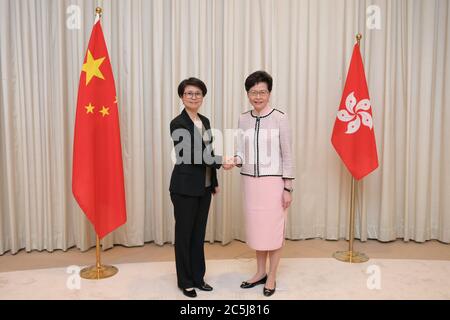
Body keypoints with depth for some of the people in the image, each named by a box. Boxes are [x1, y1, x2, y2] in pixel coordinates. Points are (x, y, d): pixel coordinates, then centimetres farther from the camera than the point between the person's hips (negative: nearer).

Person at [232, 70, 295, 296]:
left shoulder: (279, 118, -8)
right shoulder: (243, 119, 4)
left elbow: (287, 155, -7)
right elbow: (241, 152, 6)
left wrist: (288, 188, -8)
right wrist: (234, 161, -18)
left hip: (273, 181, -4)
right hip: (250, 181, 4)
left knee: (273, 229, 6)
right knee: (255, 227, 14)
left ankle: (271, 277, 23)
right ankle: (260, 272, 32)